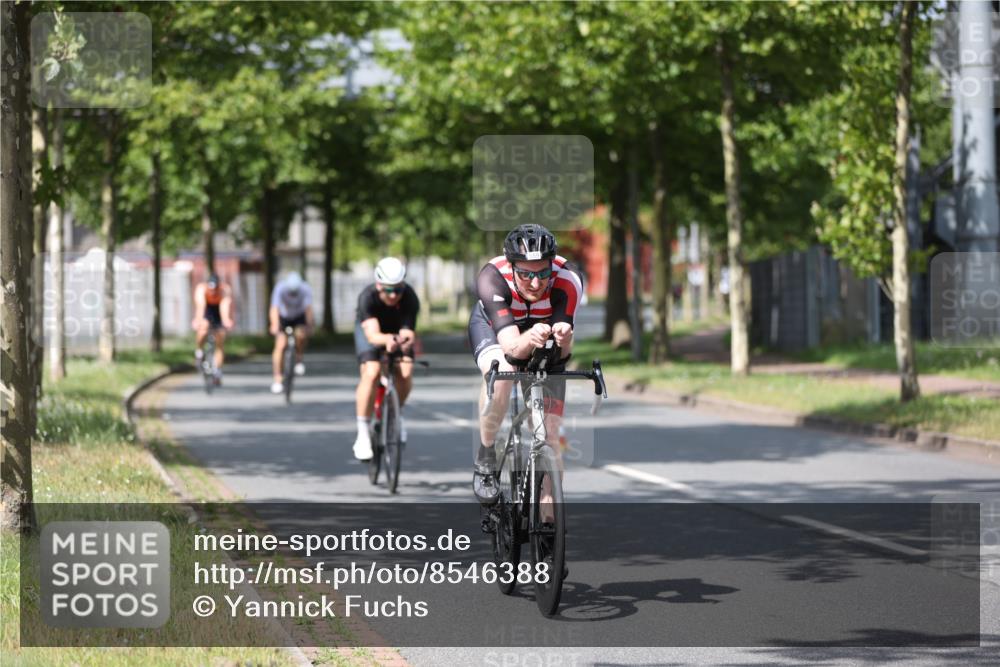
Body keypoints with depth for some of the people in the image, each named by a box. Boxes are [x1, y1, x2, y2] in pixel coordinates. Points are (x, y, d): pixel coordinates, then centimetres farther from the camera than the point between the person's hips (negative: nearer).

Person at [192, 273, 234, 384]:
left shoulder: (225, 291, -33)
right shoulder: (201, 289, -32)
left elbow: (224, 308, -47)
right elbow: (200, 305, -47)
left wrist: (226, 321, -66)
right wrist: (198, 320, -64)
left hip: (219, 312, 0)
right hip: (206, 310, 0)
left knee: (220, 342, -5)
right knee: (203, 326, -31)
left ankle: (217, 371, 5)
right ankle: (199, 352, -7)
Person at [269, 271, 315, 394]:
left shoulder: (305, 289, -28)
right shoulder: (280, 288, -31)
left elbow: (308, 308, -38)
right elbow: (274, 309, -40)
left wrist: (309, 324, -55)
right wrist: (275, 325, -57)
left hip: (300, 317, 1)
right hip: (283, 317, -1)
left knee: (301, 335, -28)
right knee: (280, 346, -16)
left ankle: (298, 360, 1)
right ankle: (277, 380, -8)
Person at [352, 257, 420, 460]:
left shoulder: (410, 298, -33)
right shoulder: (368, 297, -36)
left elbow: (407, 333, -39)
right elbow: (373, 334, -48)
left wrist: (406, 340, -63)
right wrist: (387, 339, -70)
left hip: (398, 329, 2)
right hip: (370, 329, -1)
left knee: (405, 372, -22)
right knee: (371, 373, -25)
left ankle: (396, 413, 9)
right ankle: (363, 433, -15)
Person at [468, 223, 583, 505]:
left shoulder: (567, 281, -35)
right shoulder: (493, 278, -38)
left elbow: (562, 353, -39)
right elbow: (511, 346, -46)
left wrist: (563, 341, -62)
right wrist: (529, 340, -68)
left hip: (542, 327, 2)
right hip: (493, 326, -2)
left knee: (550, 434, -8)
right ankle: (485, 459, -17)